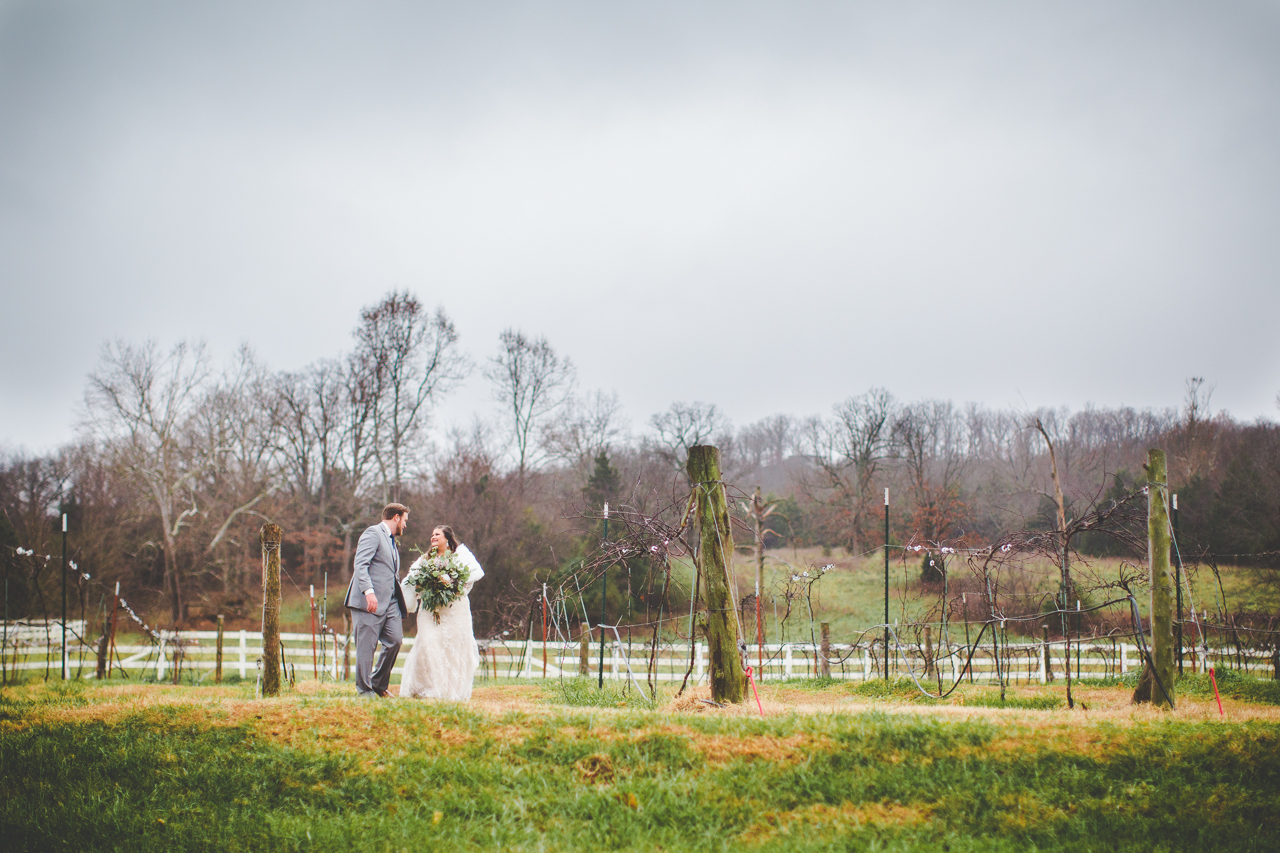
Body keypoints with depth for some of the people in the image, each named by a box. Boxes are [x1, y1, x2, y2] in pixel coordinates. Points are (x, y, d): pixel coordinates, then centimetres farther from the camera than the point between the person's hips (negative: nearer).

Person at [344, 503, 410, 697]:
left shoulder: (392, 541, 27)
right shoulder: (373, 533, -4)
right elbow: (360, 564, -17)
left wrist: (403, 603, 24)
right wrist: (369, 592, -29)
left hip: (390, 601, 8)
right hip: (369, 601, -8)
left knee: (395, 640, -3)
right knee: (366, 645, -5)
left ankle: (379, 683, 11)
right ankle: (364, 691, 1)